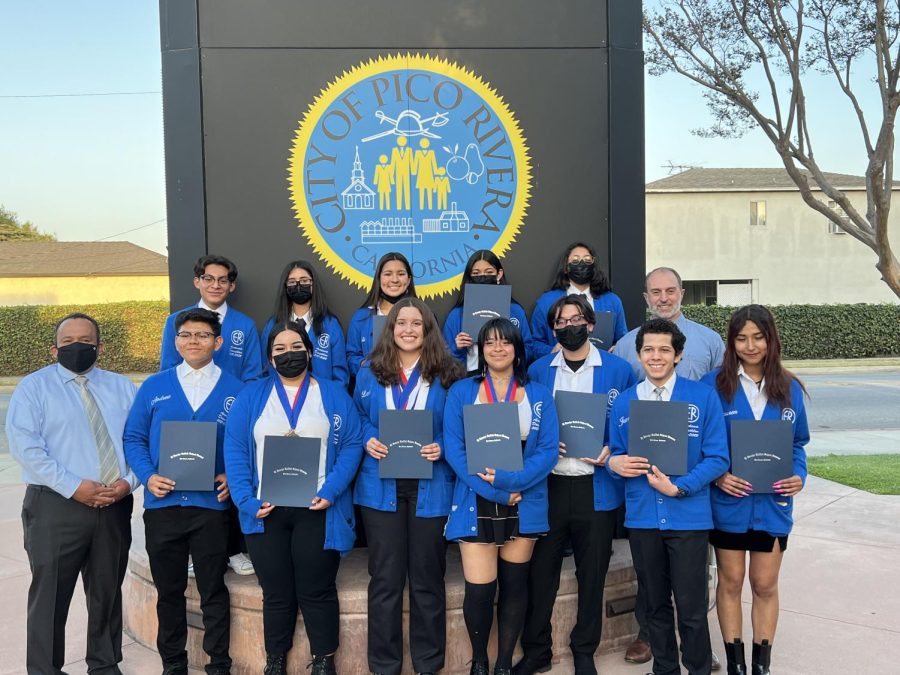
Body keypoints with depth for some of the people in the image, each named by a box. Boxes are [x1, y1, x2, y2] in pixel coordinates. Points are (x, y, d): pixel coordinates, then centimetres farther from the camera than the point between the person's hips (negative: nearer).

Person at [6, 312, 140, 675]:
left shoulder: (121, 387, 13)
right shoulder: (34, 387, 2)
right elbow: (24, 445, -11)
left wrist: (128, 481, -11)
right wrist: (74, 487, -18)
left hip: (115, 505, 4)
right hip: (56, 505, -3)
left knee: (108, 591, 14)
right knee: (51, 593, 3)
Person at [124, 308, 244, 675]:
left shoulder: (235, 390, 1)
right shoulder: (153, 386, 5)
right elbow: (133, 438, 5)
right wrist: (147, 476, -9)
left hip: (211, 504, -2)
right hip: (162, 503, 2)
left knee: (213, 590, 7)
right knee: (168, 590, 14)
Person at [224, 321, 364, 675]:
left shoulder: (334, 394, 6)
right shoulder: (250, 395, 8)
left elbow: (352, 445, -1)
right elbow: (235, 450, 1)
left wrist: (330, 492, -14)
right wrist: (247, 500, -12)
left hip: (317, 509, -1)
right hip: (265, 510, 1)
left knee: (317, 591, 5)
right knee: (276, 593, 10)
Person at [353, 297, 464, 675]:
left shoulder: (447, 375, 1)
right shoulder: (370, 373, 6)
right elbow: (357, 419, 12)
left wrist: (441, 448, -15)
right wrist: (368, 441, -8)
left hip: (430, 486, -1)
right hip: (381, 486, 1)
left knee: (427, 577, 9)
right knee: (385, 577, 7)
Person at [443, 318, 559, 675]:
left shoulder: (539, 394, 5)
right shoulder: (461, 391, 2)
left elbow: (549, 449, -3)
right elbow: (454, 448, -6)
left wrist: (510, 481, -18)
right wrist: (496, 492, -15)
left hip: (524, 504, 2)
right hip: (477, 503, -1)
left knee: (514, 585, 10)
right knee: (479, 589, -4)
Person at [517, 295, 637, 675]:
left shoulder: (618, 370, 0)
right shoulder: (538, 371, 6)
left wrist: (611, 451, -13)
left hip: (597, 486, -1)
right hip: (547, 486, 2)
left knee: (592, 575, 11)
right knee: (540, 572, 7)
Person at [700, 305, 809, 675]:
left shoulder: (789, 388, 2)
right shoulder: (713, 384, -8)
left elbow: (798, 443, 10)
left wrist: (799, 475, -8)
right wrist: (716, 475, -18)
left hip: (773, 502, 2)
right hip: (728, 500, -2)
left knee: (765, 586, 11)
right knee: (731, 582, 10)